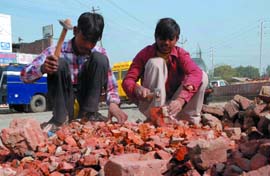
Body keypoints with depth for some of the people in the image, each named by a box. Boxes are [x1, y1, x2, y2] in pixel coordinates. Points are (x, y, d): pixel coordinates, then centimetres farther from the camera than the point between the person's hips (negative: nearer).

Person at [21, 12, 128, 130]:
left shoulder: (100, 53, -4)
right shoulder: (57, 51, -12)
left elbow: (111, 85, -3)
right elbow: (24, 75, -16)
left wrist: (113, 103, -25)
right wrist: (42, 68, -39)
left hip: (86, 98, 2)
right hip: (63, 101, -2)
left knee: (100, 59, -17)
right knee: (60, 62, -27)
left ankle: (89, 113, -15)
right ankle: (61, 117, -21)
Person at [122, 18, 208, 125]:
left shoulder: (181, 54, -7)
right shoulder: (145, 54, -10)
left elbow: (196, 73, -26)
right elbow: (127, 80, -18)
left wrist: (181, 100, -45)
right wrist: (137, 88, -45)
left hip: (174, 104, 2)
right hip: (151, 103, -2)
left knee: (203, 76, -17)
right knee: (156, 62, -24)